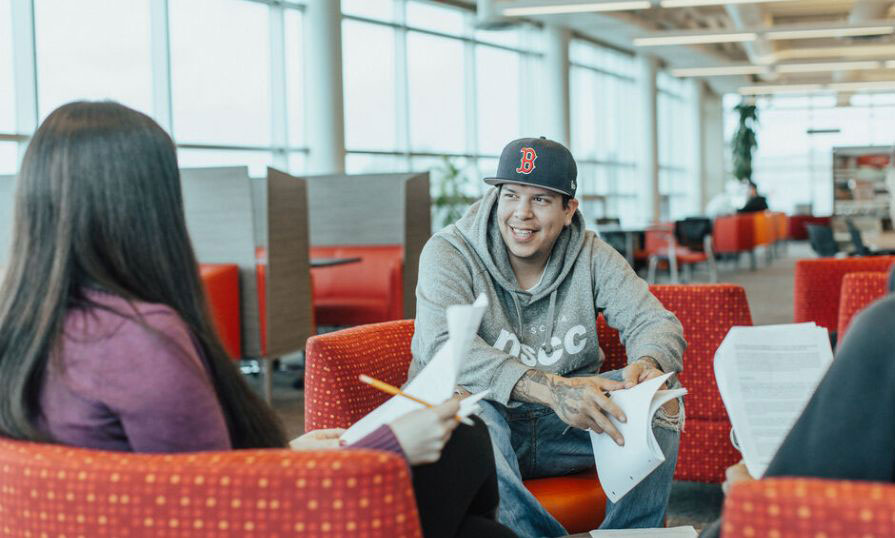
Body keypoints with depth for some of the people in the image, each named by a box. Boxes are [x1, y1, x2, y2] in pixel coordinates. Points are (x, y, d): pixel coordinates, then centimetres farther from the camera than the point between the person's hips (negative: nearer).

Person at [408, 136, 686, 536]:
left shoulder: (590, 255, 2)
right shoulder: (450, 253, -10)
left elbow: (657, 322, -5)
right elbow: (442, 347, -27)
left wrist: (647, 365, -33)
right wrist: (550, 389, -41)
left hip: (564, 426, 4)